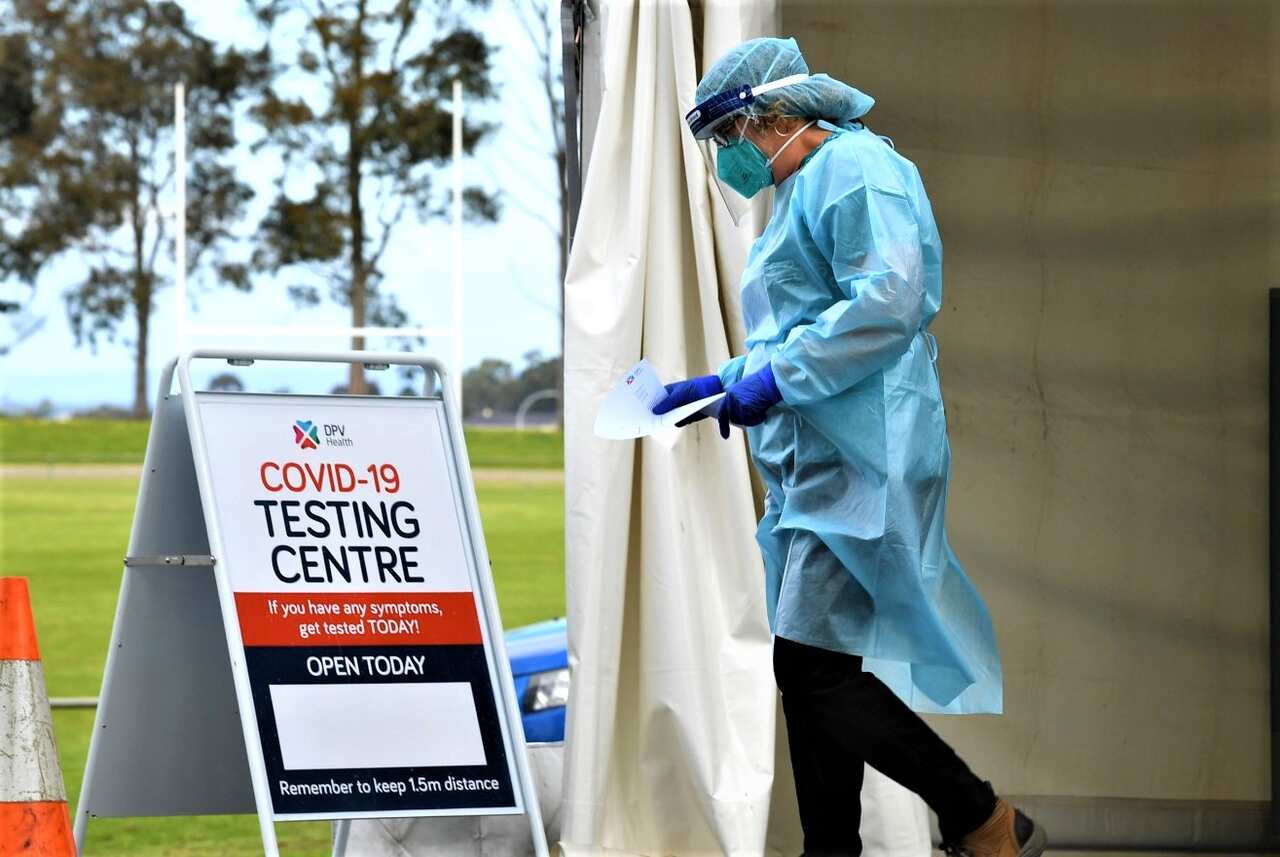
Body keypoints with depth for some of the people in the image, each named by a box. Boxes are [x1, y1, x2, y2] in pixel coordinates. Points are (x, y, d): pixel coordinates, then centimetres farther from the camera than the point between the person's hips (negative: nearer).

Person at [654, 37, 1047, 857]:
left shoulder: (854, 167, -9)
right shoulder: (802, 192, 23)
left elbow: (888, 301, -22)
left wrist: (776, 380, -20)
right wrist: (723, 383, 19)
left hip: (863, 462, -11)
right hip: (817, 466, 11)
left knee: (817, 667, -16)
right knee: (810, 675, 9)